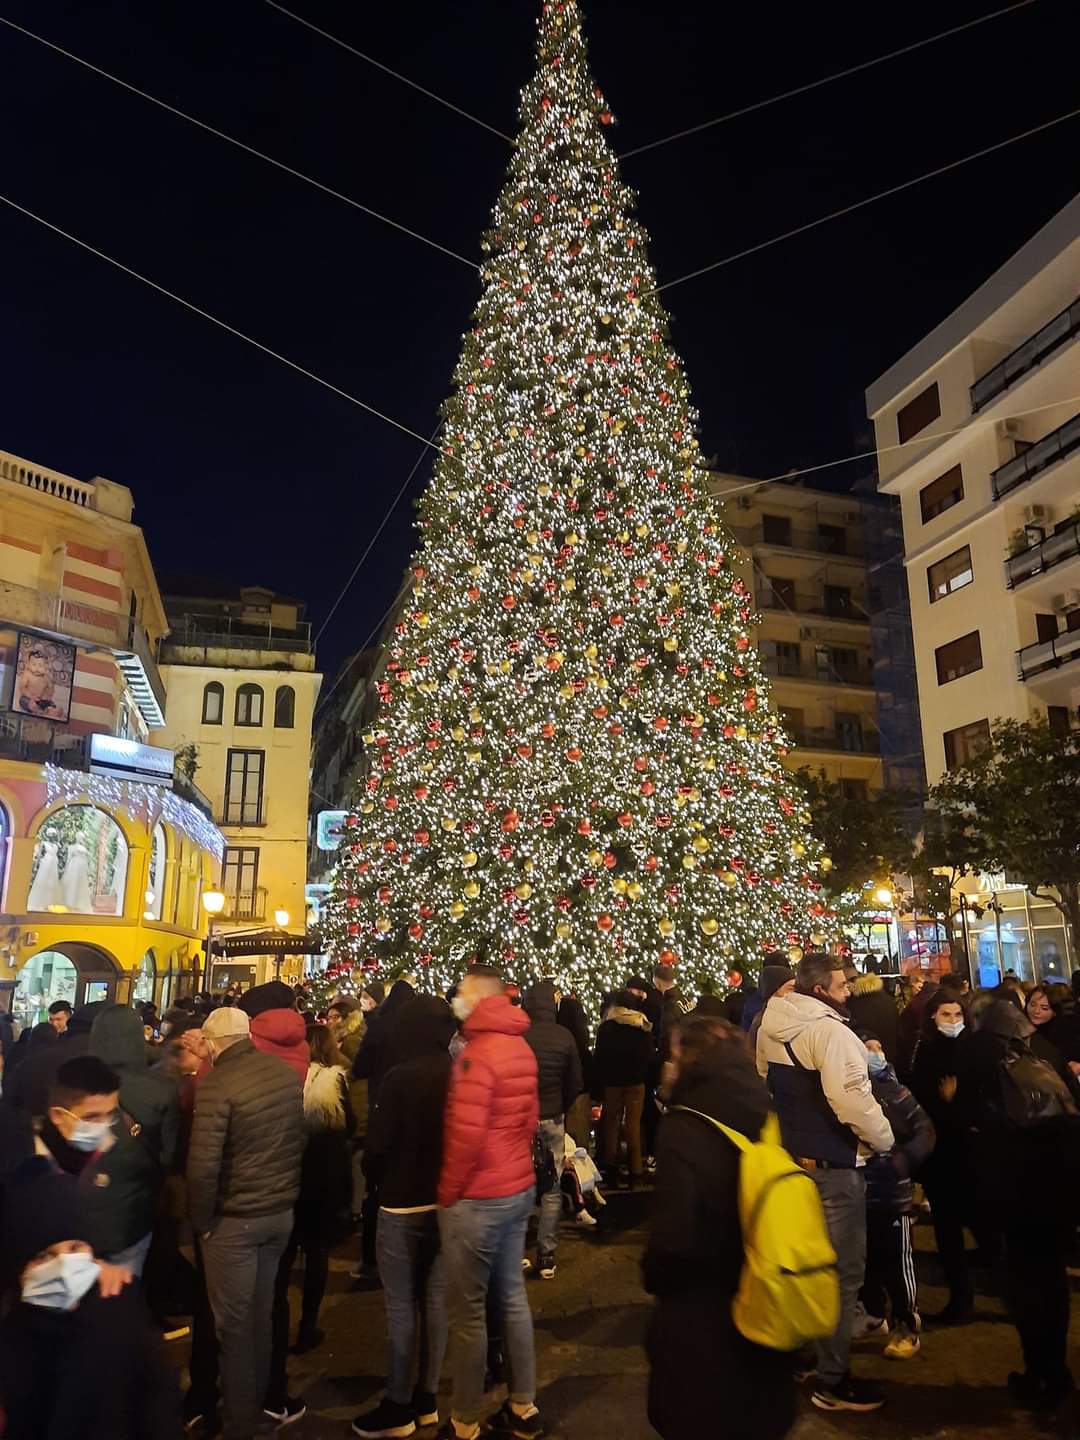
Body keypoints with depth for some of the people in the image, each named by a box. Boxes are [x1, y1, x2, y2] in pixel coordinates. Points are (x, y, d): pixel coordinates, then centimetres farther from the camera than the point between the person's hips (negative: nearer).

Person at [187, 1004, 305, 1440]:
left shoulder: (215, 1083, -21)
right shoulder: (287, 1073, -1)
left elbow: (203, 1164, -24)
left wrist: (200, 1220, -9)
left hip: (234, 1220, -6)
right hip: (282, 1212, 6)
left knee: (233, 1324, 11)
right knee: (261, 1315, 23)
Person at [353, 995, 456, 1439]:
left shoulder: (399, 1078, -19)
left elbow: (378, 1144, -15)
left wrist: (377, 1178, 5)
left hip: (403, 1206, -5)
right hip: (447, 1202, 6)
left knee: (401, 1306, 6)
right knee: (436, 1300, 14)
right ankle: (427, 1398, 25)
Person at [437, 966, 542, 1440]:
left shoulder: (477, 1054, -21)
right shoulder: (520, 1048, 5)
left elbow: (466, 1135, -24)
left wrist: (447, 1193, -11)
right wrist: (514, 1164, 17)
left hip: (478, 1198, -8)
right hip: (519, 1188, 8)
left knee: (468, 1312, 5)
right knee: (512, 1298, 18)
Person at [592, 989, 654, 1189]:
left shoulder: (606, 1027, -4)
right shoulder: (643, 1026, -1)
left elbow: (599, 1058, -4)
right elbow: (651, 1055, 3)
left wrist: (596, 1088, 0)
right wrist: (647, 1079, 12)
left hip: (611, 1082, -1)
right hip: (636, 1081, 1)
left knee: (611, 1124, 9)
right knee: (633, 1125, 3)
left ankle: (611, 1171, 11)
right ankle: (636, 1172, 1)